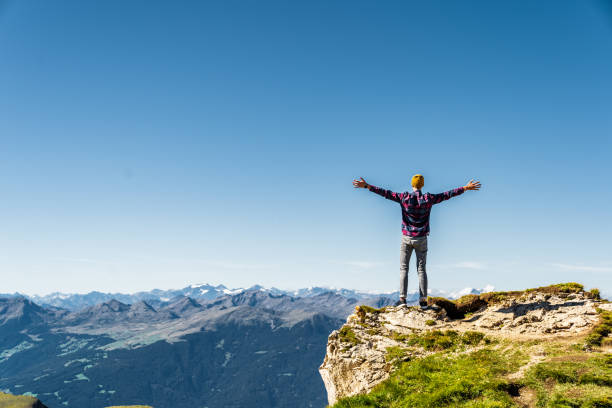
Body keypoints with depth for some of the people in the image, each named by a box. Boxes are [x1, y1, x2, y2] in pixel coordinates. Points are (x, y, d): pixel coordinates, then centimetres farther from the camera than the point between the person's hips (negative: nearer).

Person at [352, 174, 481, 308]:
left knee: (403, 269, 3)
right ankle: (423, 300, 5)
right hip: (421, 239, 1)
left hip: (406, 238, -1)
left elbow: (385, 193, -9)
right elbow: (447, 194, 2)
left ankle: (402, 298, -5)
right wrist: (466, 188, 12)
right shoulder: (429, 199, -5)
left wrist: (366, 186, -6)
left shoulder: (404, 197, -8)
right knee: (421, 269, 7)